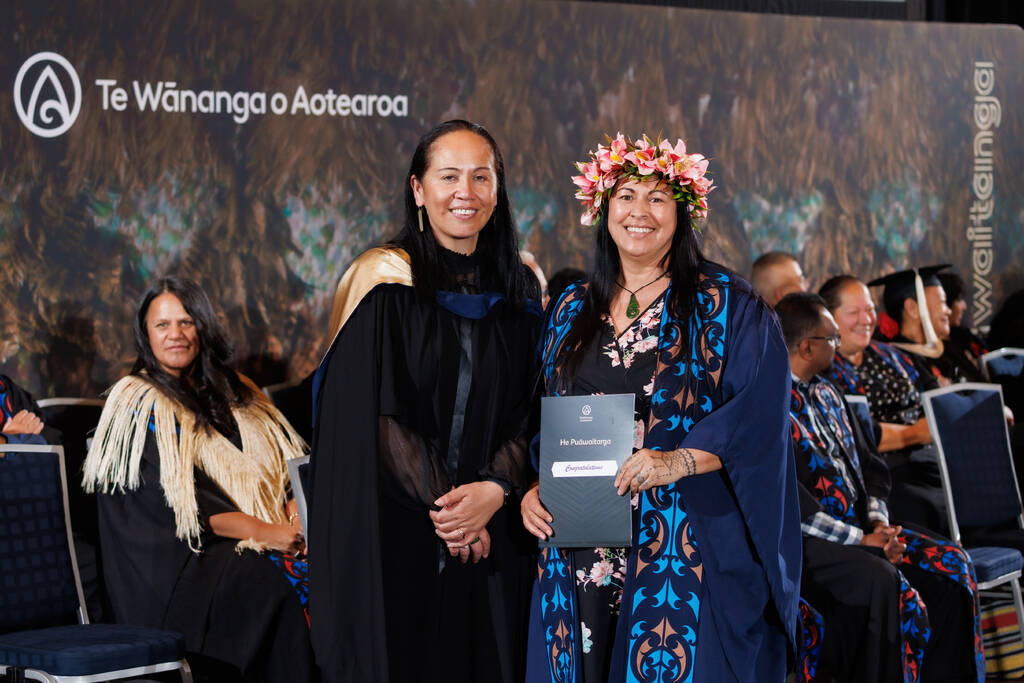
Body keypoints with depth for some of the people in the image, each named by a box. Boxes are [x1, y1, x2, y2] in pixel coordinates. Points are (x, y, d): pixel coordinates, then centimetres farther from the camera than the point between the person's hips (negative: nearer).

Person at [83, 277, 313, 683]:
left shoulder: (234, 394, 19)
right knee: (284, 585, -32)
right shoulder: (138, 404, 0)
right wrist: (264, 531, -17)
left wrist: (295, 511, -8)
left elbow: (287, 465, 14)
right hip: (179, 565, -5)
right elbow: (178, 500, -10)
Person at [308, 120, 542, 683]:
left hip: (491, 536, 4)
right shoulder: (385, 283, -4)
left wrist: (494, 490, -11)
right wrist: (441, 503, -14)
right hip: (394, 534, -4)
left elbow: (528, 413, 5)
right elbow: (374, 415, -10)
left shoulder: (519, 291, 8)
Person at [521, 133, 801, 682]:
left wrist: (679, 460, -24)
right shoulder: (571, 312, 14)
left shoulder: (725, 304, 0)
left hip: (687, 548, -4)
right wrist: (534, 488, 0)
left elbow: (759, 408, -11)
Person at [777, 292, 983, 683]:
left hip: (858, 529, 9)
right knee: (882, 580, -33)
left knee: (951, 563, -6)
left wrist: (878, 523, 1)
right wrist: (859, 540, -18)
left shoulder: (826, 394, 18)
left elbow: (869, 467, 21)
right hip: (802, 544, -9)